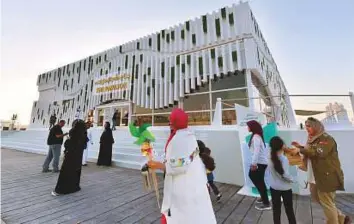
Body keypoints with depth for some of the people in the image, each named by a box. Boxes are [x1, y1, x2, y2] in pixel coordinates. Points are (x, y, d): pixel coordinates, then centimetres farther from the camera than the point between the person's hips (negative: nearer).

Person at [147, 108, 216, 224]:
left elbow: (179, 166, -27)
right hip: (192, 183, 9)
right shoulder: (189, 136, 3)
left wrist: (157, 165, -19)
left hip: (183, 186, -9)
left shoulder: (179, 139, -25)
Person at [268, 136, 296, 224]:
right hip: (285, 188, -3)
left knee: (276, 210, 15)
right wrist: (292, 180, -1)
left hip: (274, 188, 3)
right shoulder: (284, 159, -21)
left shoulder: (271, 158, -8)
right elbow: (285, 175, -23)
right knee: (289, 210, 17)